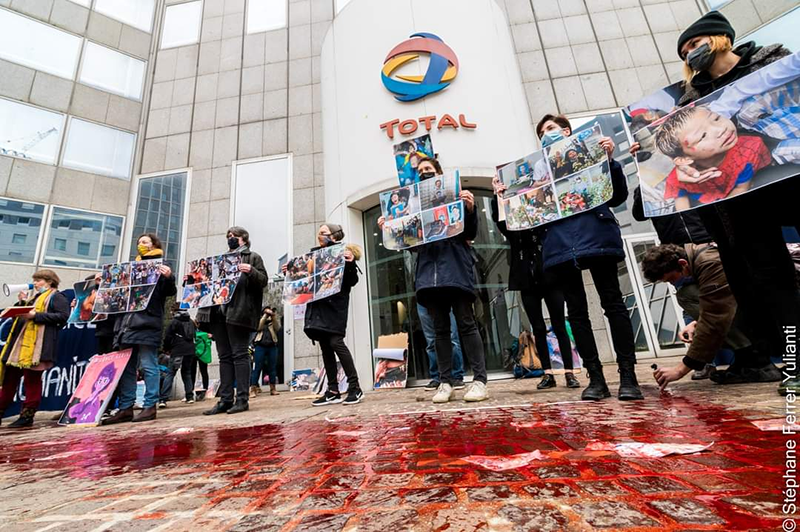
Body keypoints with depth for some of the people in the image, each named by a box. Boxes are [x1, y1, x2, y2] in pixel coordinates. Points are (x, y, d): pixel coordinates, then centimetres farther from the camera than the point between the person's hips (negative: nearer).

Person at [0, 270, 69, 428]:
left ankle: (27, 416, 4)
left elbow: (63, 316, -16)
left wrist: (36, 316, -20)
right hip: (19, 342, 9)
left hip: (36, 345, -9)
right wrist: (22, 303, 9)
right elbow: (20, 314, 25)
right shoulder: (35, 297, 25)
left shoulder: (56, 296, -2)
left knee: (32, 380, -3)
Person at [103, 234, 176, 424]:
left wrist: (169, 278, -26)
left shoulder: (160, 268, 2)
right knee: (125, 367, 8)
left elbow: (170, 292, -9)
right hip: (127, 323, 7)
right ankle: (125, 408, 15)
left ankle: (150, 406, 1)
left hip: (147, 323, -7)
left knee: (148, 366, -4)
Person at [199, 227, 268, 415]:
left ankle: (242, 399, -3)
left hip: (238, 312, -6)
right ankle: (225, 400, 9)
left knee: (239, 354, -6)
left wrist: (251, 272, -20)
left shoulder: (253, 257, 8)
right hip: (217, 311, 6)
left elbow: (263, 280, -2)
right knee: (224, 356, 6)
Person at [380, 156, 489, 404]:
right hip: (428, 271, 4)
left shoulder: (455, 196, 9)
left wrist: (470, 209, -14)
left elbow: (470, 234, 3)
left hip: (455, 268, -3)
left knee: (466, 324, -3)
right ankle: (445, 382, 10)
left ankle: (479, 380, 2)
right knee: (440, 329, 5)